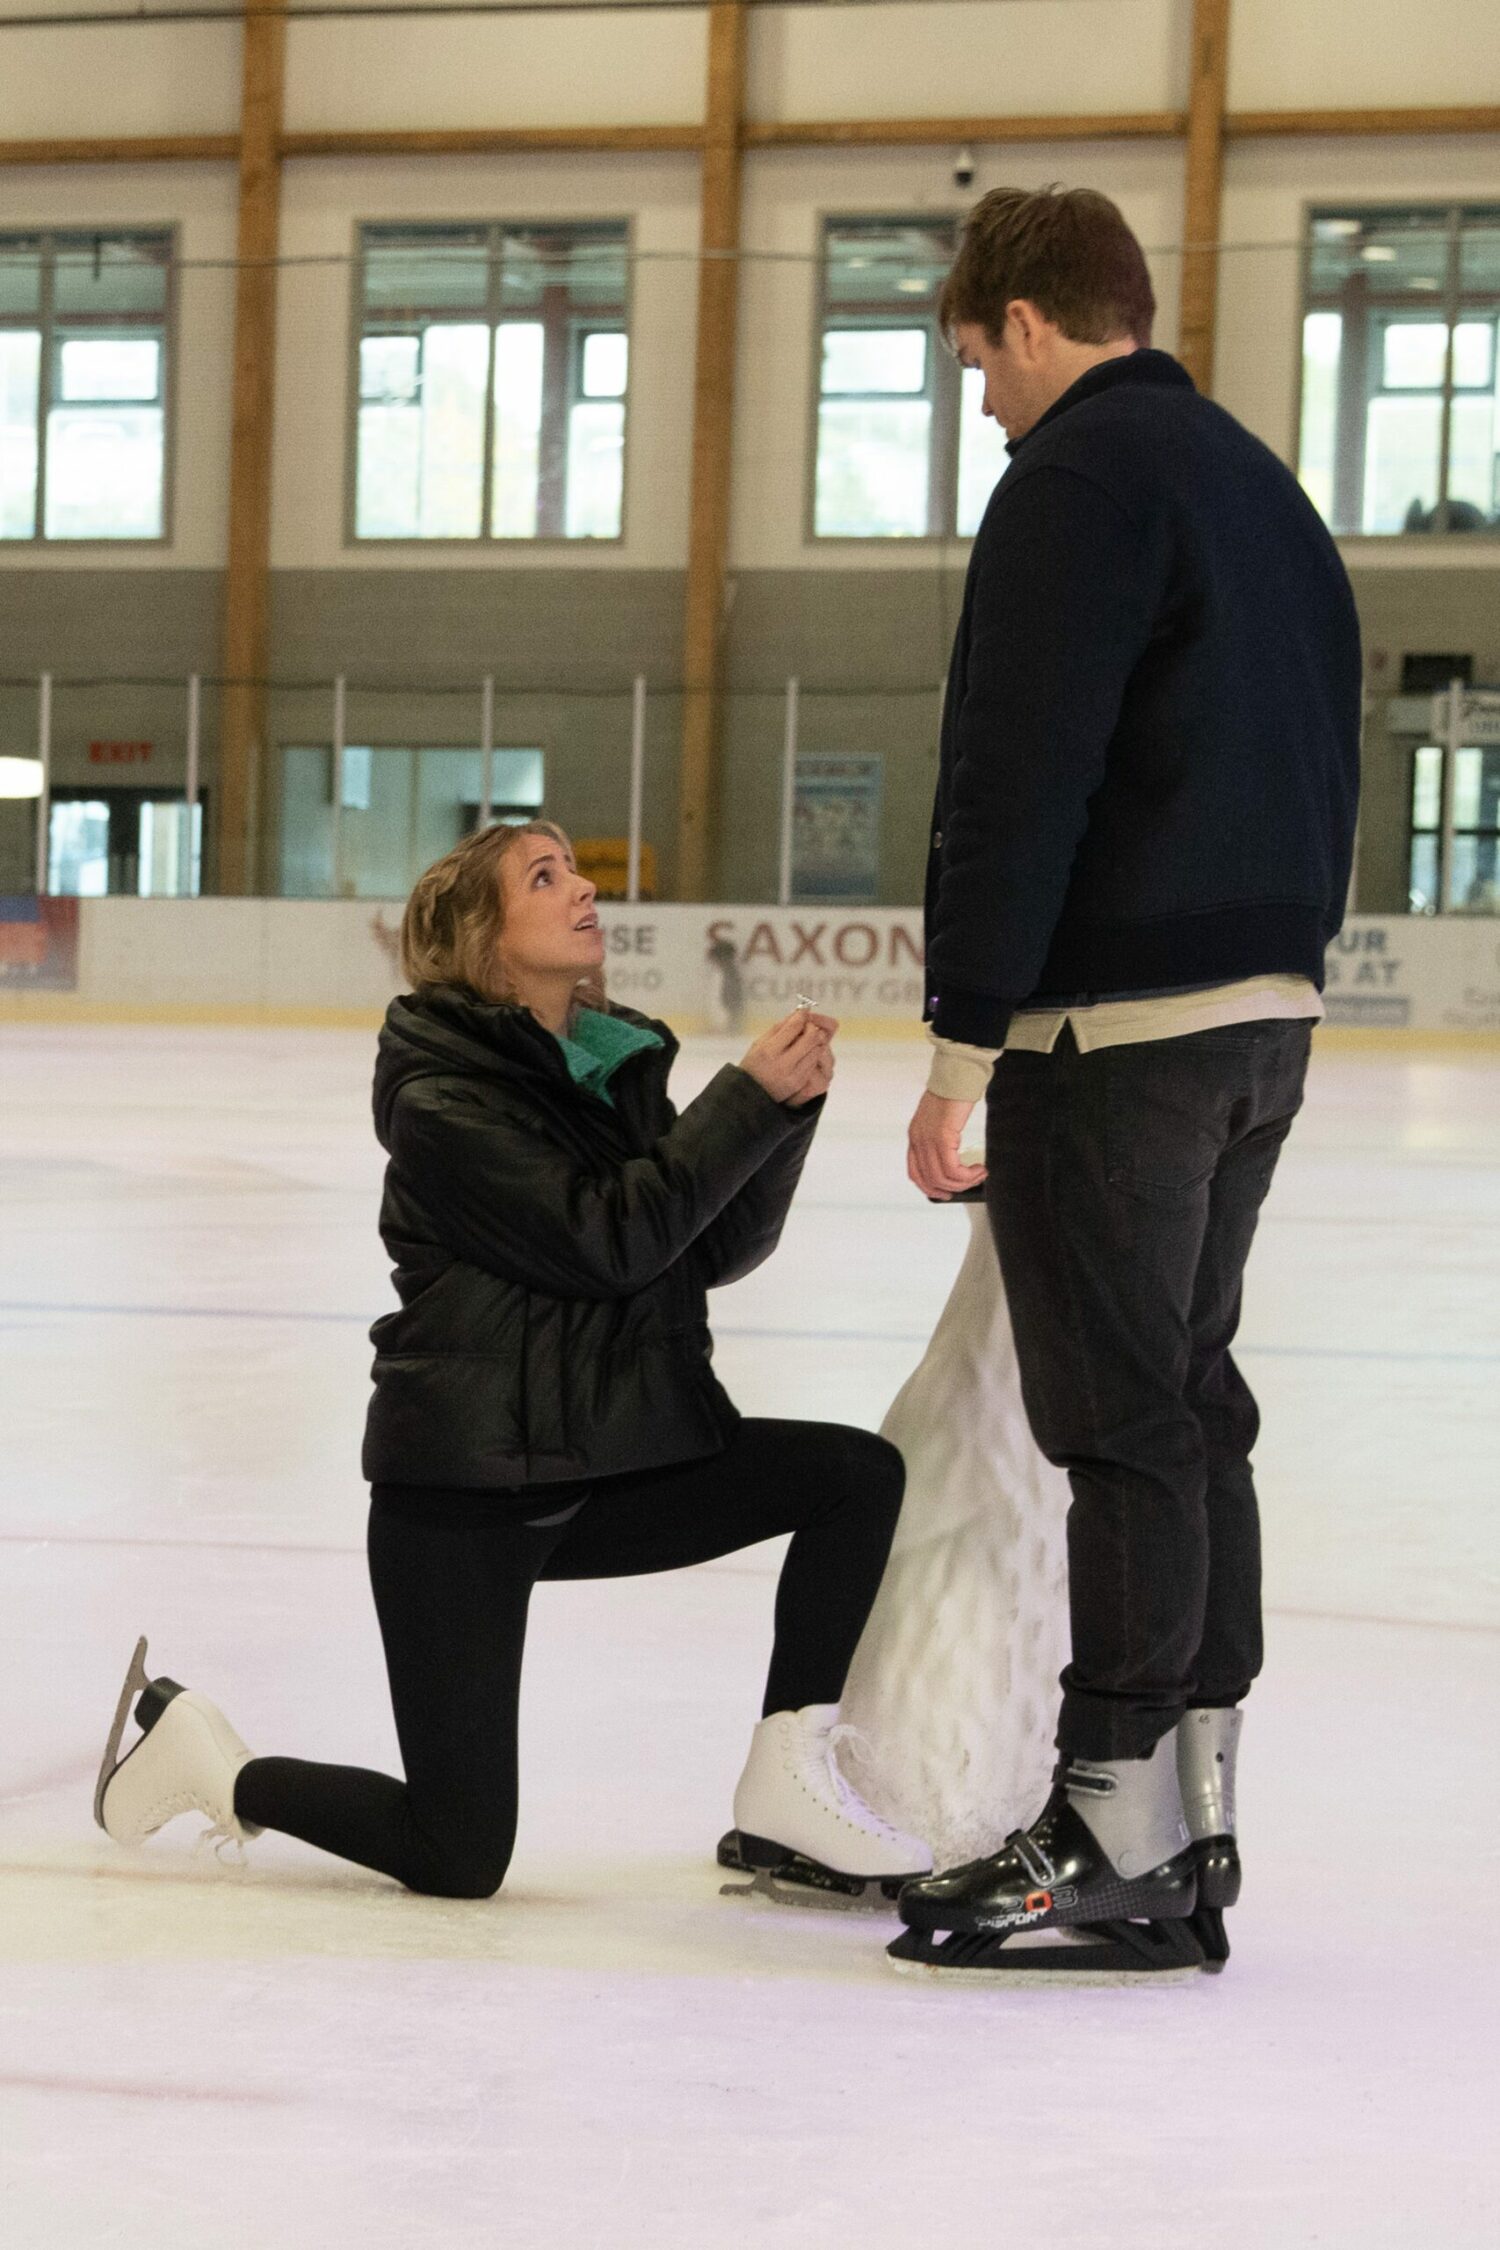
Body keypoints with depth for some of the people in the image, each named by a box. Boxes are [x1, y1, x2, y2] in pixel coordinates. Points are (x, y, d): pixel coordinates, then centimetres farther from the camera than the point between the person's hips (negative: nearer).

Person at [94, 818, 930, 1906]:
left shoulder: (617, 1062, 9)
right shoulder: (443, 1097, -15)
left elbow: (719, 1249, 3)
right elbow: (606, 1240, -25)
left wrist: (791, 1104, -11)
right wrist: (748, 1097, -24)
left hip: (614, 1463, 7)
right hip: (465, 1488, -7)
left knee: (859, 1471, -11)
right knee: (458, 1857, -6)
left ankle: (789, 1787, -4)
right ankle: (198, 1752, 19)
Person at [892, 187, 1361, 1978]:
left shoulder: (1078, 478, -11)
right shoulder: (1263, 484, 19)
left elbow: (1014, 783, -18)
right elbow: (1324, 764, 20)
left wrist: (962, 1045, -16)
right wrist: (1284, 954, 19)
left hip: (1117, 1021, -9)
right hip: (1265, 1011, 9)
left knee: (1122, 1416, -6)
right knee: (1187, 1395, 14)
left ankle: (1118, 1846, -1)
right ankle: (1191, 1812, 20)